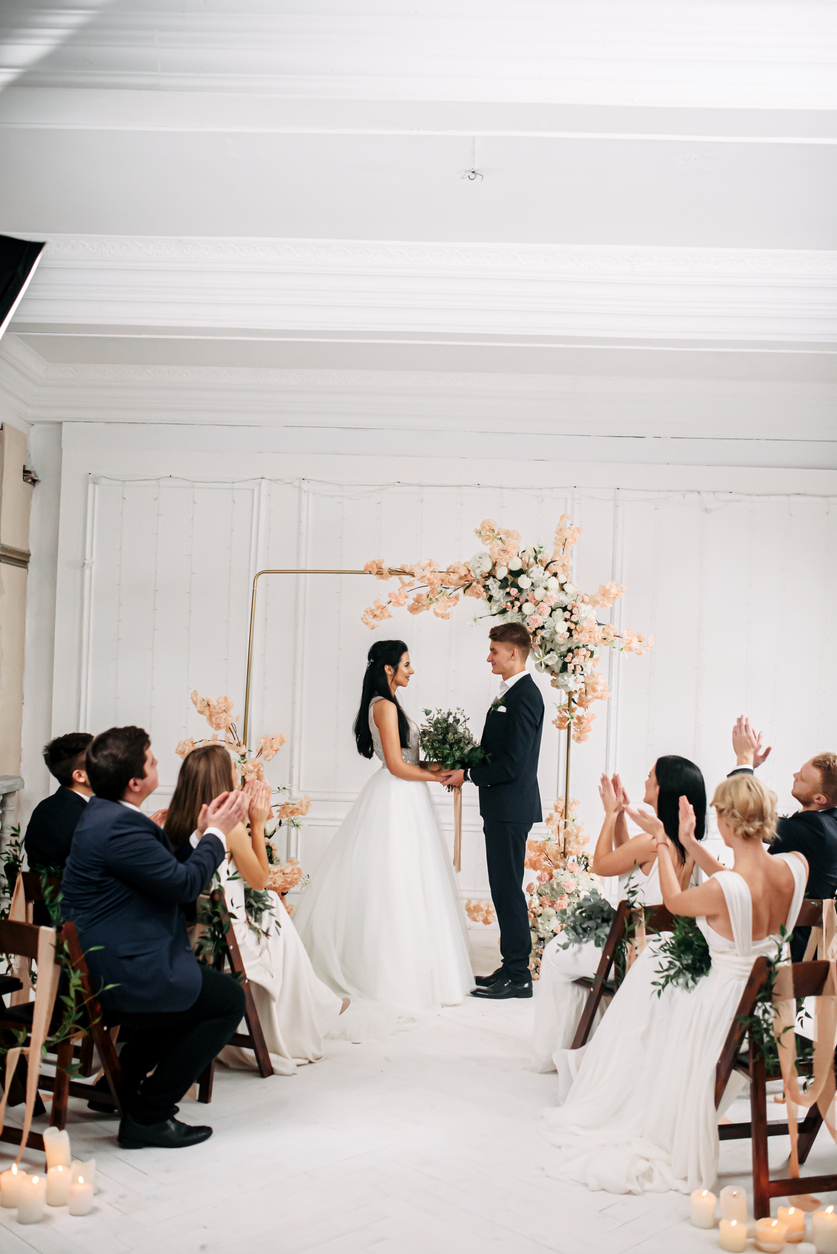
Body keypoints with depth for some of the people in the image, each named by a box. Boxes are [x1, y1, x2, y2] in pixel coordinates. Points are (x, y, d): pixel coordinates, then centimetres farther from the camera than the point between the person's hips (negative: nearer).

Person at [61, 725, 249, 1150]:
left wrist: (204, 834, 8)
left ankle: (121, 1082, 30)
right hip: (115, 976, -11)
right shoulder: (120, 827, -25)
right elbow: (185, 883, -19)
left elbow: (165, 873, 14)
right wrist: (216, 833, -6)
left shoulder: (105, 812, 8)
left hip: (98, 962, 11)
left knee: (192, 988, 27)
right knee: (228, 999, -1)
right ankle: (148, 1115, 3)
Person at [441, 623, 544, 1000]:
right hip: (502, 807, 10)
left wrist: (469, 775, -13)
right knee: (504, 888, 14)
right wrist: (463, 764, 8)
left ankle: (518, 977, 2)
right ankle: (512, 967, 23)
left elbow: (512, 764, -22)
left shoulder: (524, 696, -17)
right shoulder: (512, 693, 15)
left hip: (511, 808, -10)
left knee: (508, 888, -5)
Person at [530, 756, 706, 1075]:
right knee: (573, 940, 30)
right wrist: (620, 814, 12)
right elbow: (628, 862, 14)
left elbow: (600, 864, -9)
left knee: (556, 954, 14)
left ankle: (548, 1054, 24)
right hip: (663, 949, 9)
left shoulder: (650, 842, -26)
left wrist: (611, 813, -1)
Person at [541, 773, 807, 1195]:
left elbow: (675, 901, -5)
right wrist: (690, 845, 12)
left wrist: (661, 839, 7)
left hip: (727, 1012, -6)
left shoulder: (721, 889, -29)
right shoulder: (796, 867, -13)